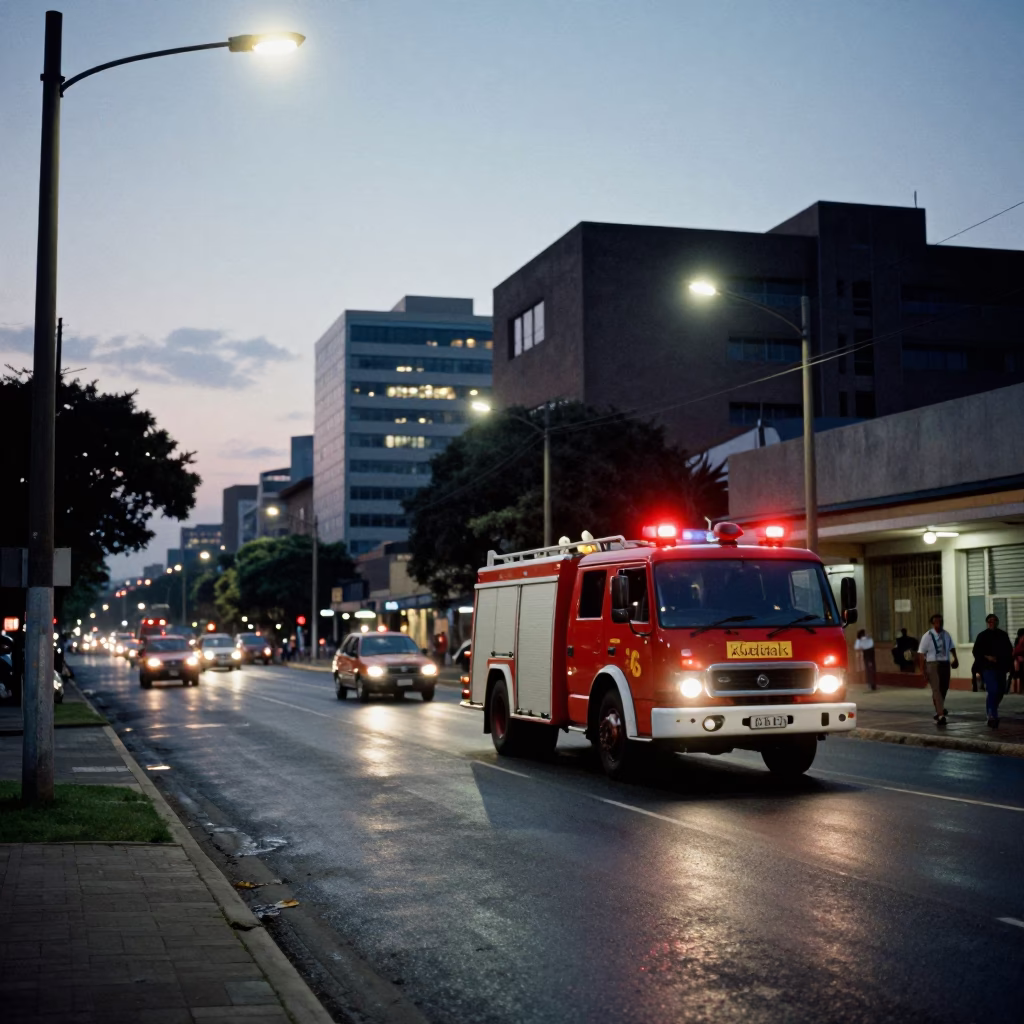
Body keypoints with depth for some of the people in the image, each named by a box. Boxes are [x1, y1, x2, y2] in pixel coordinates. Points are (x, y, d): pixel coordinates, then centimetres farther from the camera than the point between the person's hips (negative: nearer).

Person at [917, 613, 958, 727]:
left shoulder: (946, 635, 4)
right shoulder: (927, 637, -10)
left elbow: (952, 647, 22)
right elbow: (921, 654, -9)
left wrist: (955, 659, 6)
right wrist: (923, 671, -12)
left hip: (945, 664, 5)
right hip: (933, 664, -5)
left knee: (944, 688, 15)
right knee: (937, 689, -11)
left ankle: (939, 710, 37)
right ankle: (941, 715, -12)